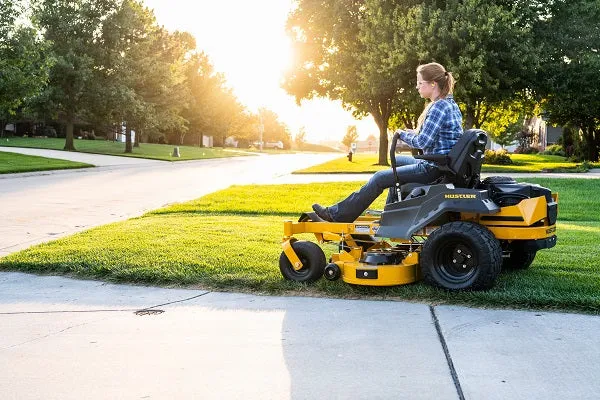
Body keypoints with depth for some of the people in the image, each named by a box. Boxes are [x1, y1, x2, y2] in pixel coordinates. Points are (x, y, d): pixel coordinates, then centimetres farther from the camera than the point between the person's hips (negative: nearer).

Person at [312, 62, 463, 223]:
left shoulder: (439, 107, -18)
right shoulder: (450, 104, 12)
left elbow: (423, 143, -22)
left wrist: (403, 134, -4)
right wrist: (415, 133, 9)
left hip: (434, 168, -10)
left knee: (379, 178, -6)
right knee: (397, 161, 30)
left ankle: (338, 214, 2)